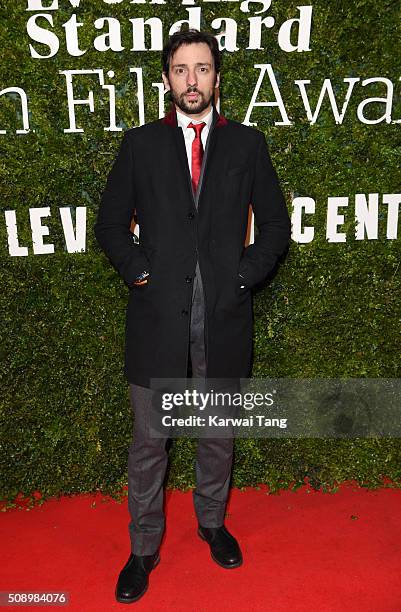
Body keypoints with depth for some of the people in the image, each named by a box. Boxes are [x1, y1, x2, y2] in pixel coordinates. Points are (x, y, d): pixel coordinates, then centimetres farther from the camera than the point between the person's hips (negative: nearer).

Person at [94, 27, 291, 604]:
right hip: (157, 315, 0)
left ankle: (212, 521, 41)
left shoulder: (248, 143, 7)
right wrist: (137, 270, -5)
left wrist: (247, 274, -4)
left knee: (219, 435, 16)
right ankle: (143, 549, 29)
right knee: (149, 441, 8)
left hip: (224, 317, 1)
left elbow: (275, 223, 9)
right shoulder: (140, 144, 7)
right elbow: (111, 223, 9)